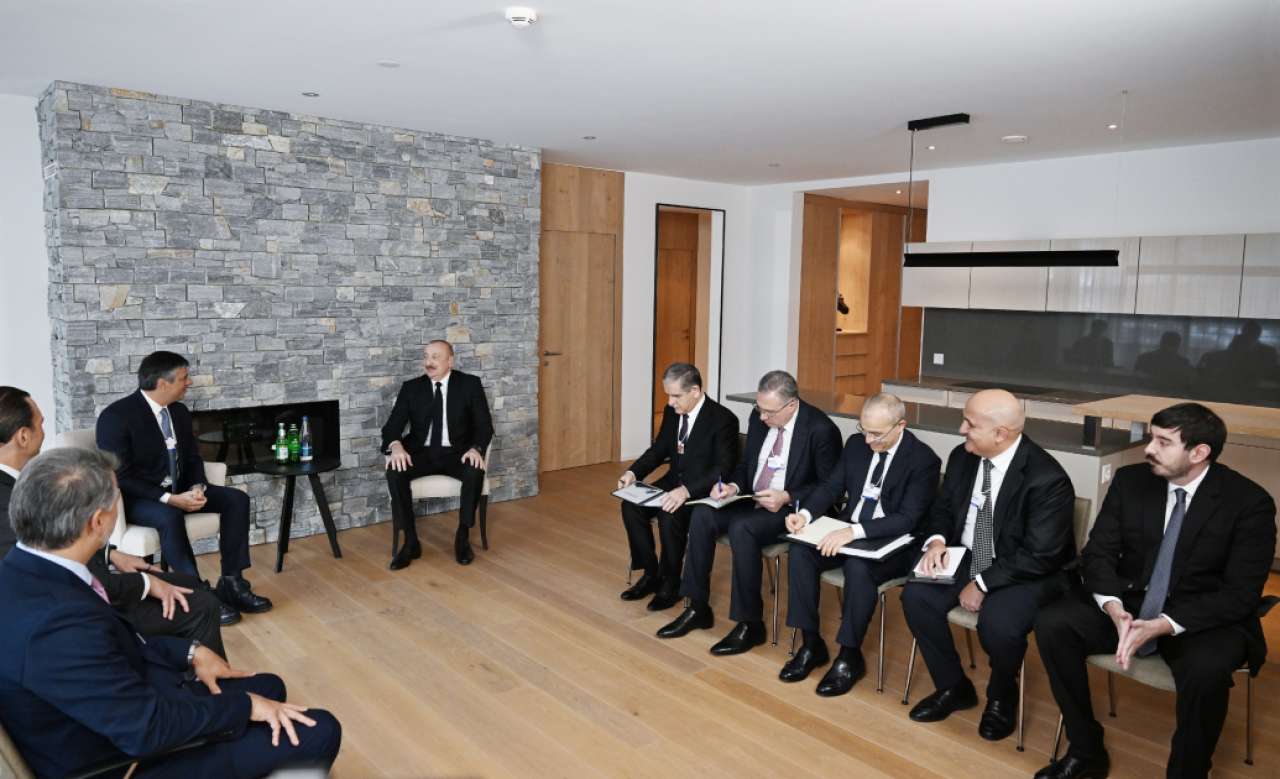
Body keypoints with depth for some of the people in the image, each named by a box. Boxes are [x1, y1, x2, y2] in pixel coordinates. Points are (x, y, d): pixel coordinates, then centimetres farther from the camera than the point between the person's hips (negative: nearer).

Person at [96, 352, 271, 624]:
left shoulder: (180, 412, 5)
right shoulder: (116, 416, -17)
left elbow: (192, 458, 11)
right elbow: (119, 476, -21)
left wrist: (196, 488, -12)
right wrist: (169, 499, -28)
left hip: (179, 489, 7)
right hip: (136, 497, -7)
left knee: (236, 499, -11)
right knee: (170, 517, -38)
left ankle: (231, 583, -9)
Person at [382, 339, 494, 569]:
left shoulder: (470, 384, 1)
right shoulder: (411, 388, 6)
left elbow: (484, 425, -4)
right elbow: (392, 426, 0)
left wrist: (476, 448, -25)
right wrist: (396, 446, -24)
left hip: (458, 453, -2)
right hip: (421, 452, 2)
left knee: (475, 471, -34)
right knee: (395, 472, -28)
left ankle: (463, 537, -14)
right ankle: (411, 542, -16)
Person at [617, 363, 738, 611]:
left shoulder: (723, 420, -19)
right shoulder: (672, 412, 2)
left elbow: (723, 469, -24)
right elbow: (658, 450, 11)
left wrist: (687, 490, -38)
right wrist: (633, 472, -8)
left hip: (704, 491, -7)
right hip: (674, 482, 7)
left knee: (670, 515, -31)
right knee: (631, 505, -14)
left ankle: (670, 583, -8)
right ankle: (650, 574, 1)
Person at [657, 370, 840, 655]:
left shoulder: (821, 430, -18)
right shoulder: (759, 418, 1)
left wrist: (787, 498, -24)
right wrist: (734, 486, -8)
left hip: (792, 509, -7)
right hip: (753, 501, 7)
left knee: (741, 528, -32)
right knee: (702, 515, -15)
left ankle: (750, 624, -17)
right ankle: (698, 608, -3)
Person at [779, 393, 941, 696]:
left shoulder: (923, 460, -15)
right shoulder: (856, 444, 3)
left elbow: (908, 519, -22)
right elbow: (831, 487, 8)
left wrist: (855, 531, -34)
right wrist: (805, 513, -13)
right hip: (847, 532, 6)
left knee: (858, 567, -36)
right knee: (800, 551, -20)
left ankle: (850, 656, -15)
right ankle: (811, 644, -7)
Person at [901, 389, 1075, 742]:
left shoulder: (1047, 478, -24)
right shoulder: (962, 457, -4)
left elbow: (1039, 556, -23)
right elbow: (942, 509, 10)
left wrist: (983, 583, -22)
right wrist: (937, 541, -12)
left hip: (1029, 573, -6)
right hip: (969, 558, 6)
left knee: (997, 623, -32)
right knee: (916, 596, -15)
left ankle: (1001, 696, 5)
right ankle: (953, 687, 8)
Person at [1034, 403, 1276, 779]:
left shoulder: (1249, 501, -11)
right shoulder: (1130, 481, -2)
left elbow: (1240, 593, -15)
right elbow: (1098, 553, -2)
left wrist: (1163, 625, -28)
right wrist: (1115, 609, -23)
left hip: (1204, 617, -3)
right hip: (1129, 602, 4)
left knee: (1207, 670, -36)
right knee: (1052, 625, -20)